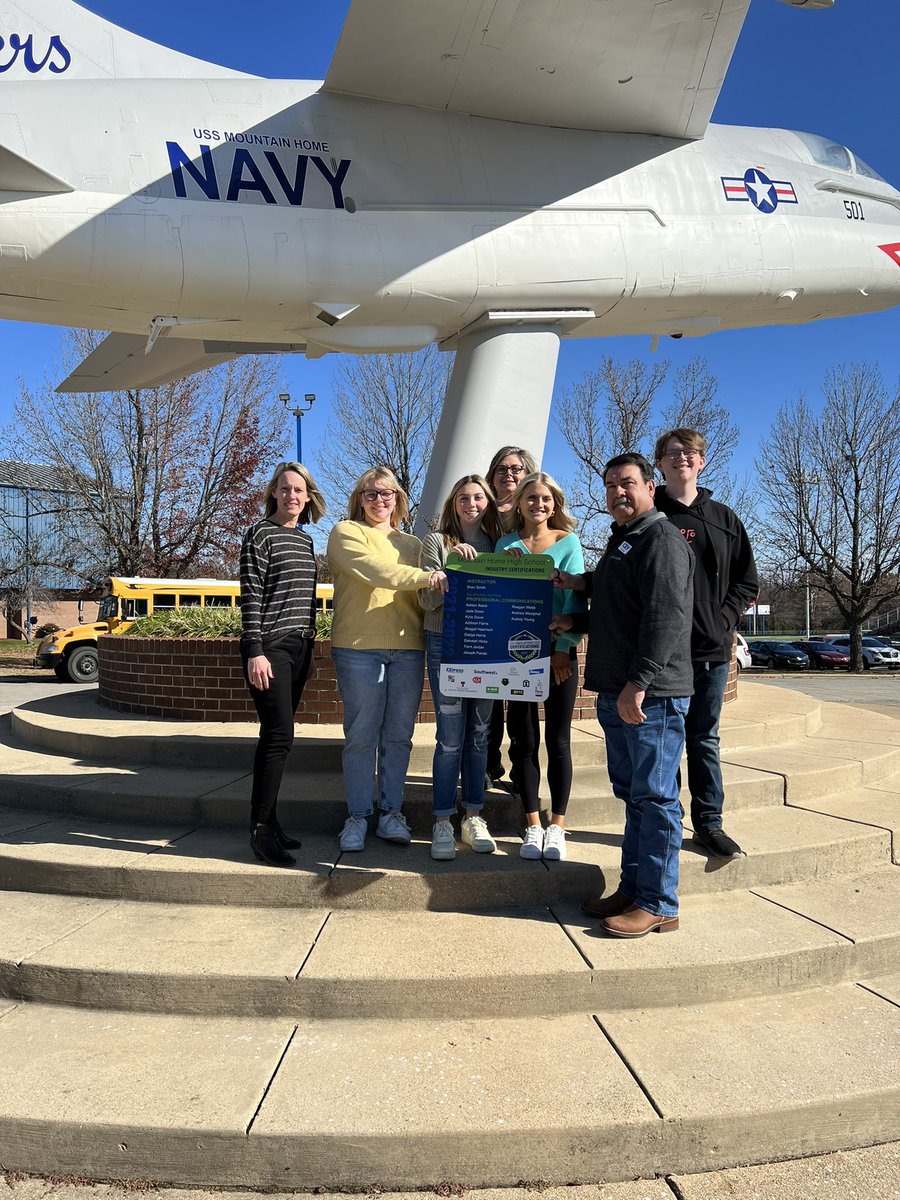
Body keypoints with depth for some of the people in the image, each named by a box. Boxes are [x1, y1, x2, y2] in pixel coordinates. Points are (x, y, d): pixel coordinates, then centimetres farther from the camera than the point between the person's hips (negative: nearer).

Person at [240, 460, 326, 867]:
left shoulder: (306, 539, 16)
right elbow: (250, 595, -12)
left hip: (299, 646, 7)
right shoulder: (260, 533, -6)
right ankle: (261, 830, -5)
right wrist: (255, 651, -17)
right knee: (280, 736, -12)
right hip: (270, 647, -7)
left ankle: (267, 821, 18)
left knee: (276, 735, 11)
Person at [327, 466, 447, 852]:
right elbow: (375, 570, -12)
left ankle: (391, 813, 17)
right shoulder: (346, 533, 6)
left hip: (407, 648, 4)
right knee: (361, 735, 0)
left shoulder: (411, 543, 22)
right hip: (359, 647, -4)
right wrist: (424, 577, -22)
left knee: (398, 736, 6)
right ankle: (357, 817, 10)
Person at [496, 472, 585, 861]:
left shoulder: (568, 542, 2)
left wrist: (564, 649, -11)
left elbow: (576, 598, -5)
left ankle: (557, 826, 13)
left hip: (558, 650, -1)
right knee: (523, 738, 4)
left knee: (557, 740, 3)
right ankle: (533, 826, 14)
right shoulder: (507, 544, 7)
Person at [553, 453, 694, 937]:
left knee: (654, 798, -3)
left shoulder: (661, 538, -10)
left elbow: (666, 616, -21)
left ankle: (658, 905, 6)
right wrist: (576, 620, 16)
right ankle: (633, 891, 24)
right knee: (632, 795, 15)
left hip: (651, 695, -10)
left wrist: (638, 682, -26)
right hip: (617, 694, 10)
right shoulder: (620, 542, 22)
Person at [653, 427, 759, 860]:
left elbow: (747, 582, 13)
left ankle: (709, 824, 21)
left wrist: (723, 618, -2)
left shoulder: (724, 519, 11)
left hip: (712, 650, 3)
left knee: (704, 740, 11)